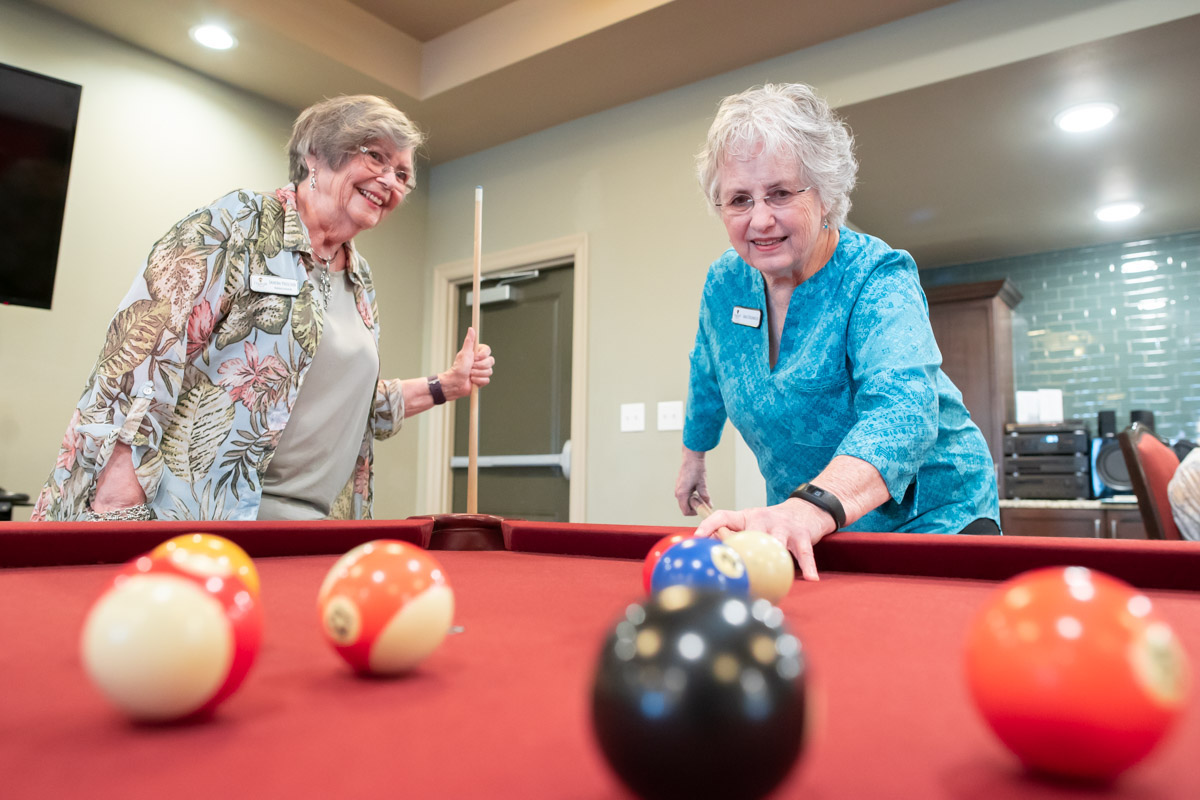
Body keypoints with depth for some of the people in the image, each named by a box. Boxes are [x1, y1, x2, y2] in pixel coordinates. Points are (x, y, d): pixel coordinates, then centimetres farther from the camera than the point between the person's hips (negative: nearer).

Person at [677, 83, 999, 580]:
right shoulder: (723, 283, -6)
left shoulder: (878, 277, -24)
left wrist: (813, 506, -61)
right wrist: (694, 455, 26)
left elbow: (903, 409, -43)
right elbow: (708, 378, 15)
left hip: (931, 517, -4)